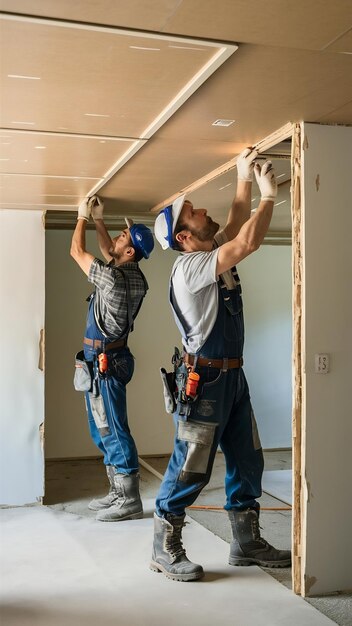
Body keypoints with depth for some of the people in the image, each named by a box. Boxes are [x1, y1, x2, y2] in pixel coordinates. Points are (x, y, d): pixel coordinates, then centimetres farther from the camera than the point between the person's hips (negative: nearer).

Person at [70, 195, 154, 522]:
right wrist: (98, 219, 24)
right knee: (102, 430, 16)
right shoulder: (133, 276, 5)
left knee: (113, 430, -5)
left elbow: (77, 251, -6)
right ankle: (118, 492, 23)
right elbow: (108, 251, 25)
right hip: (106, 358, 10)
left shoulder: (113, 278, -19)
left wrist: (82, 216, 7)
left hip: (103, 362, -10)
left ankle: (129, 501, 1)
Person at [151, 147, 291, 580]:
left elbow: (237, 224, 21)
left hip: (233, 378, 10)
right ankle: (164, 550, 15)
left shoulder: (212, 256, 10)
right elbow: (248, 242, -26)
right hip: (203, 382, -9)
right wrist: (269, 194, -14)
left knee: (247, 463, 15)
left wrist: (245, 179, 12)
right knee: (190, 471, 0)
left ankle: (247, 544, 28)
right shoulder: (189, 267, -18)